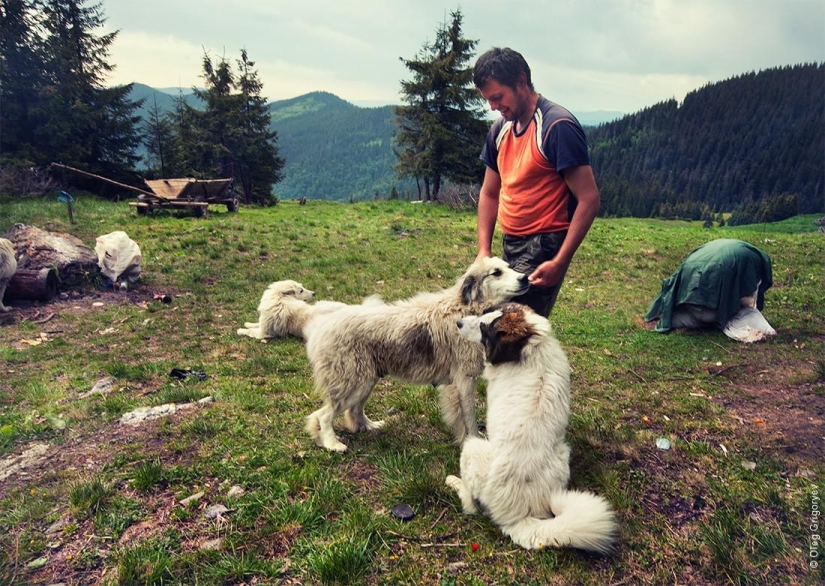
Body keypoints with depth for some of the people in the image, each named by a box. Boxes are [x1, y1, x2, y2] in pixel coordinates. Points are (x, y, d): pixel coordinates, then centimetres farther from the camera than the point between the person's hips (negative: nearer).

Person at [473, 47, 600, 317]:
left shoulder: (558, 126, -14)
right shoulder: (500, 129, 9)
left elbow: (589, 199, -16)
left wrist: (559, 263, -20)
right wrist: (484, 250, 6)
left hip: (543, 250, -7)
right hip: (510, 245, 7)